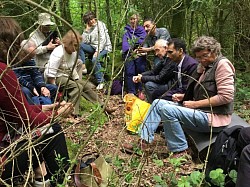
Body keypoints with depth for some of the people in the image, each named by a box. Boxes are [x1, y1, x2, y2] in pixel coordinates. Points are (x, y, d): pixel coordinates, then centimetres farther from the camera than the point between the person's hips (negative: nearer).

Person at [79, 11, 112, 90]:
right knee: (80, 45, -19)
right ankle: (82, 66, -18)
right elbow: (84, 41, -1)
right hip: (93, 47, 6)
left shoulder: (100, 24, -4)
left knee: (95, 59, -34)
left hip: (104, 47, -6)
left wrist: (97, 51, -23)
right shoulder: (89, 28, 12)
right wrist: (87, 29, -5)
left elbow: (103, 40, -14)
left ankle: (101, 81, -23)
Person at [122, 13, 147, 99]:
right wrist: (129, 50, -15)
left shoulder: (142, 30, 20)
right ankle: (131, 92, -11)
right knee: (129, 72, -15)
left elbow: (144, 41, 5)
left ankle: (140, 91, -7)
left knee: (140, 70, -15)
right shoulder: (127, 30, 19)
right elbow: (124, 41, 4)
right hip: (129, 53, 0)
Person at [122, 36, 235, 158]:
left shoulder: (223, 64, -11)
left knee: (167, 110, -26)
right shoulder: (204, 66, 15)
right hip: (200, 109, 10)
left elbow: (226, 96, -20)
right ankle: (144, 141, -3)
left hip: (214, 117, -9)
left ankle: (180, 151, -13)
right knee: (158, 103, 2)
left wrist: (195, 104, -17)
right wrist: (183, 97, 5)